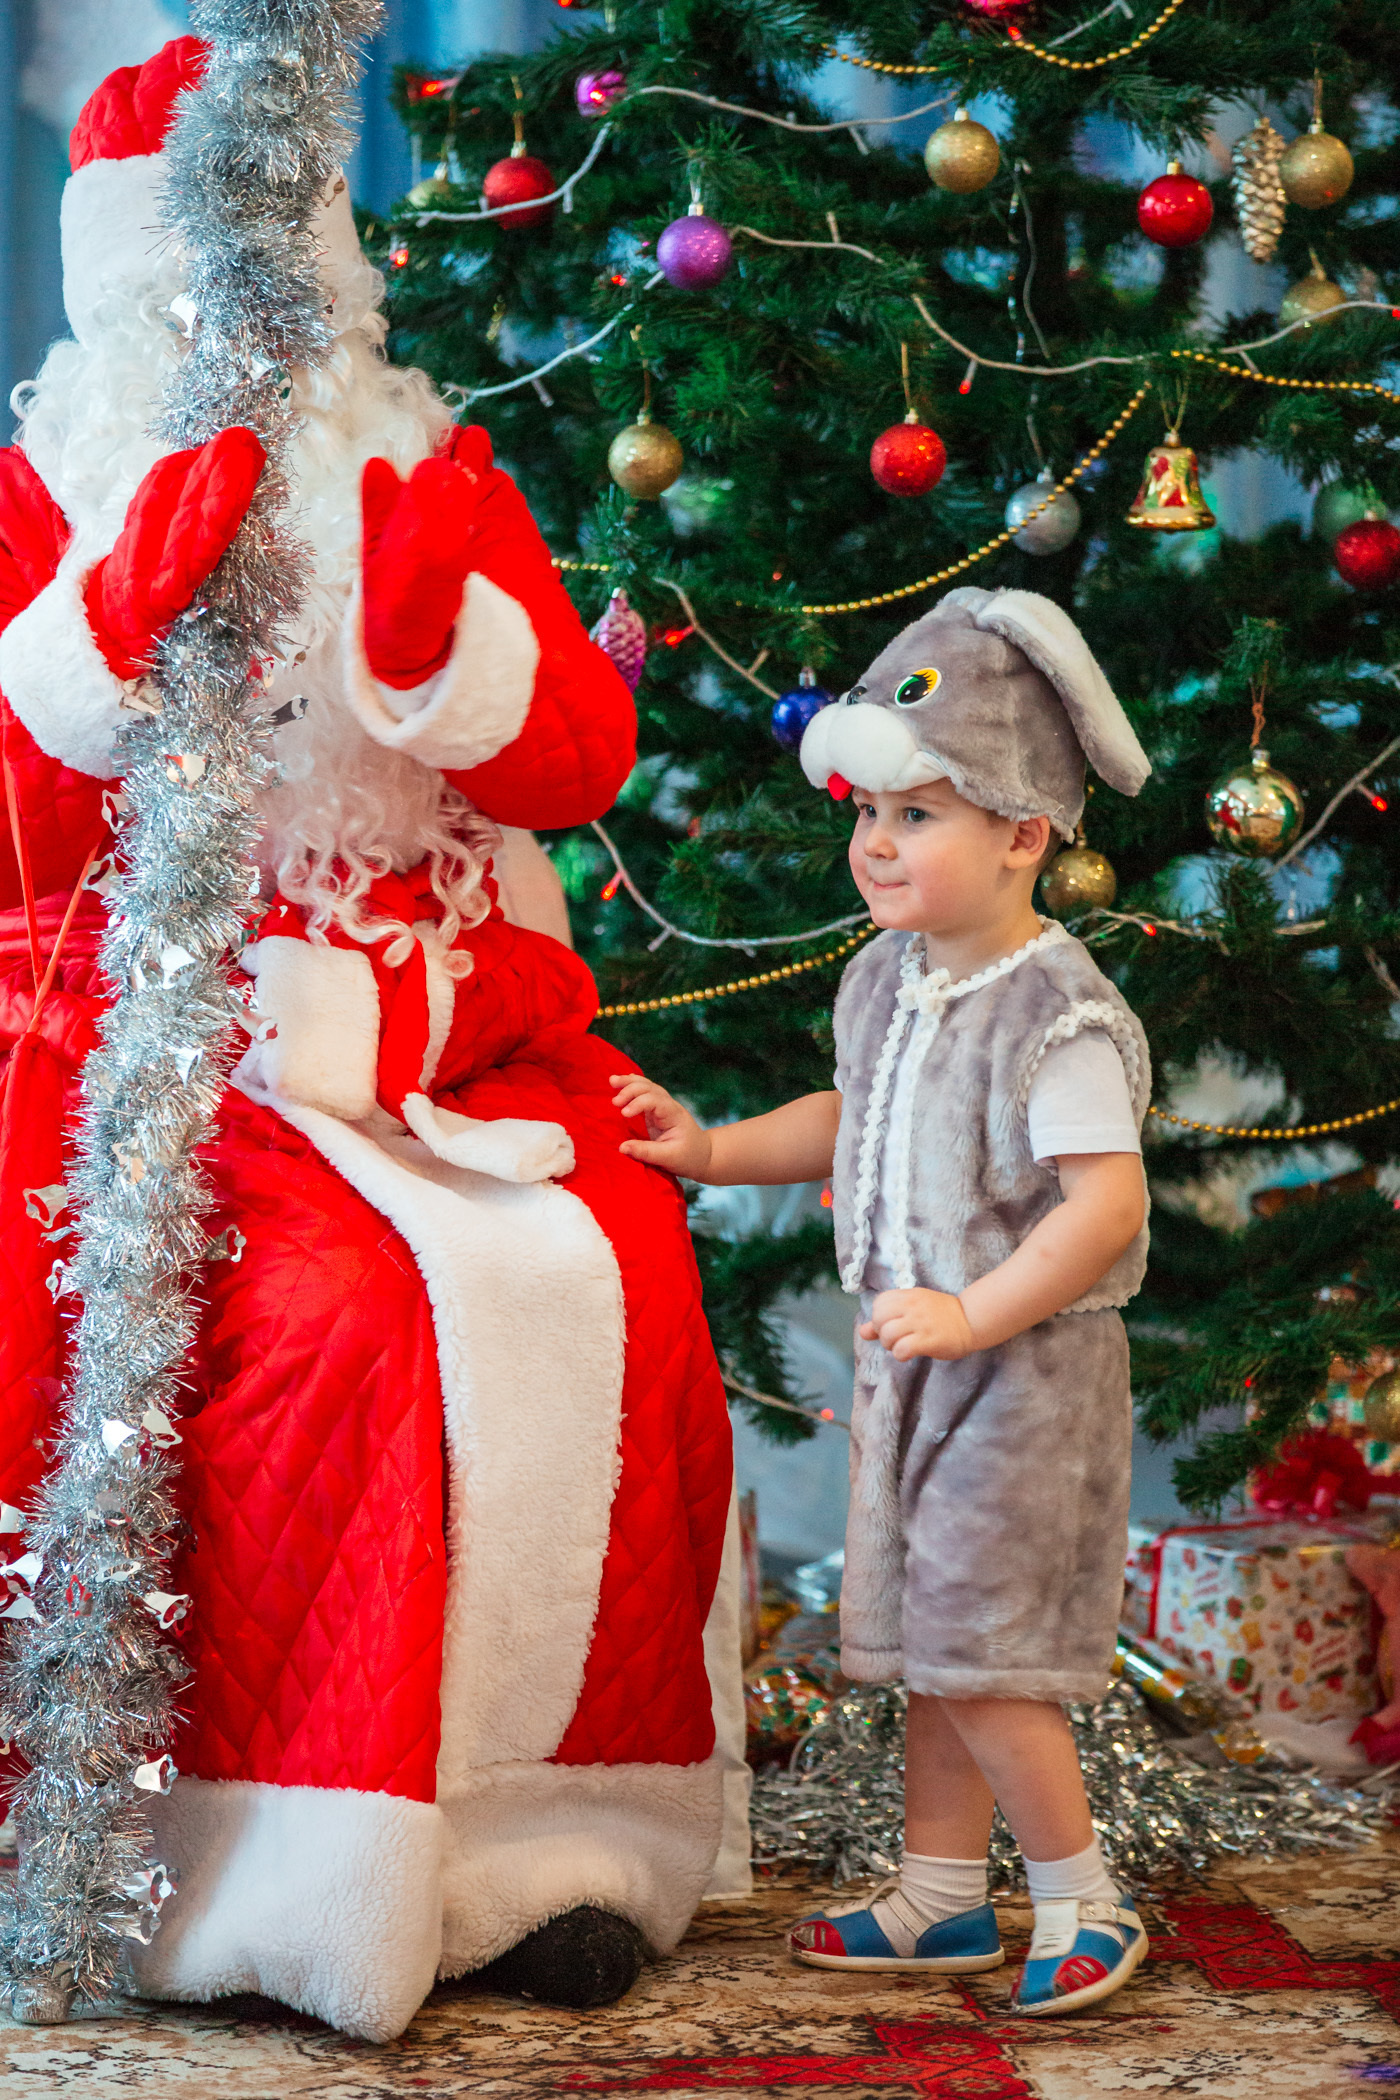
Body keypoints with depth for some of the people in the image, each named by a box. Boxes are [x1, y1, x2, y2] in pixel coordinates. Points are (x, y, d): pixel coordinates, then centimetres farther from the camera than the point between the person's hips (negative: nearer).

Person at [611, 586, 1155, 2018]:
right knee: (928, 1642, 14)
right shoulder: (883, 984, 7)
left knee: (975, 1646, -8)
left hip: (1026, 1365, -8)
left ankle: (1083, 1894, 9)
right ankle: (941, 1898, 26)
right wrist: (710, 1149, 13)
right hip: (910, 1360, 8)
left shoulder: (1059, 1016, -19)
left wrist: (973, 1315, -27)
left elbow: (1107, 1205, -24)